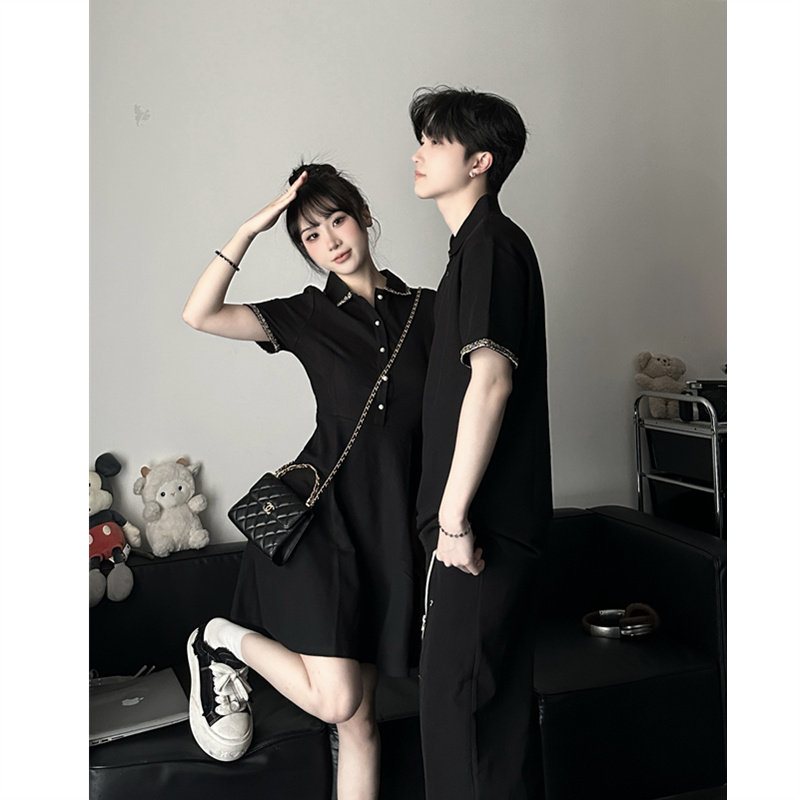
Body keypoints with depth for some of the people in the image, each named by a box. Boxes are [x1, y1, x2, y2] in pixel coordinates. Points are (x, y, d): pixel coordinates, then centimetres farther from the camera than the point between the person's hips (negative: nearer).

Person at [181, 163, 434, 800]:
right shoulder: (309, 316, 3)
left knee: (358, 718, 9)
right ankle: (224, 644, 15)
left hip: (390, 528, 3)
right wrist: (251, 229, -10)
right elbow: (199, 314, -9)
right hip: (320, 514, -2)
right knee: (337, 700, -10)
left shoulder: (426, 310, 8)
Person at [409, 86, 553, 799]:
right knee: (498, 689, 18)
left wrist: (455, 514, -22)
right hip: (493, 517, 10)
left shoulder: (491, 245, -12)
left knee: (456, 689, -2)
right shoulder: (483, 244, 18)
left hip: (483, 519, -10)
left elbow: (490, 381, -23)